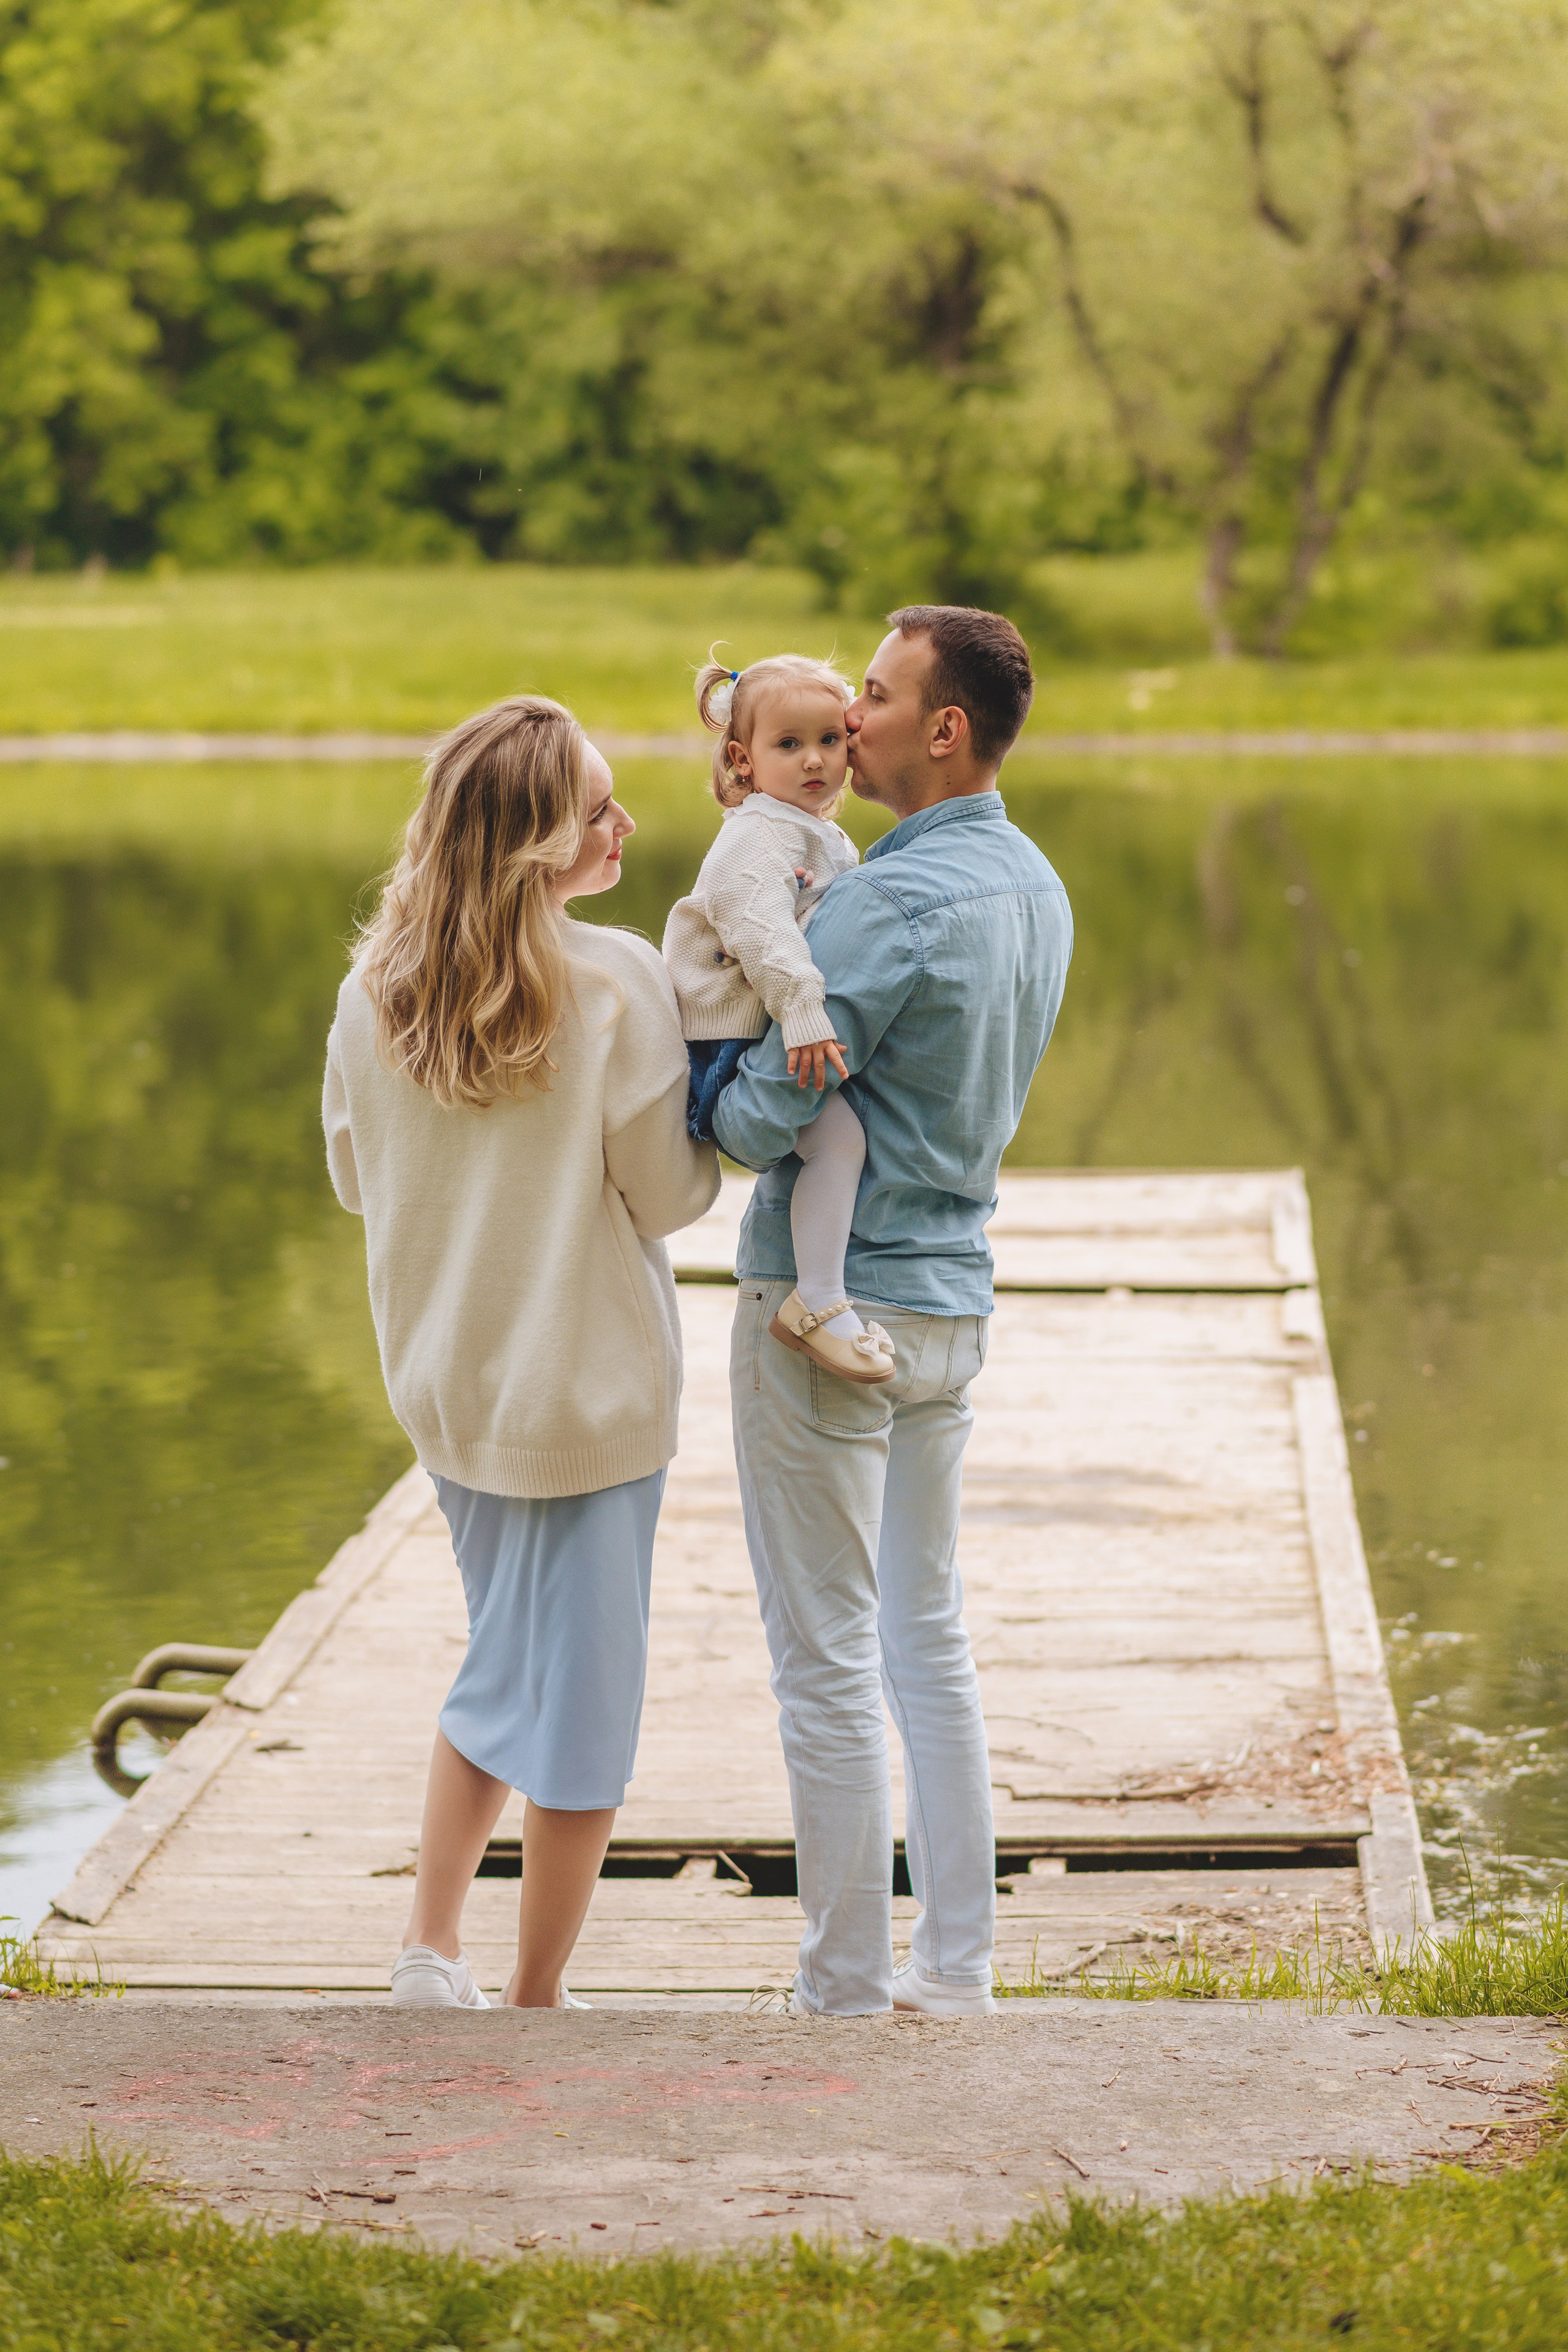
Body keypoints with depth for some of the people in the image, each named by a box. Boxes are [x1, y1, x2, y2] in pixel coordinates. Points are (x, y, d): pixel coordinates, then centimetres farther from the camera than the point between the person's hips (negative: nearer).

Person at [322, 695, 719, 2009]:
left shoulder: (376, 987, -3)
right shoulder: (619, 984, -19)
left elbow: (354, 1180, 8)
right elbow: (667, 1194, -13)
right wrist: (719, 1131, 6)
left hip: (445, 1382, 5)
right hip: (590, 1388, -5)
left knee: (508, 1661, 23)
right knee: (580, 1692, 7)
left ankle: (433, 1948, 21)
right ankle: (537, 2000, 14)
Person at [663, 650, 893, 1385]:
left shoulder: (830, 842, 18)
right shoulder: (758, 835, -14)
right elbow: (759, 927, -29)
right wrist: (803, 1013, -39)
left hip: (782, 1029, 10)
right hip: (732, 1042, -10)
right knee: (837, 1130, -26)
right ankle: (818, 1304, -24)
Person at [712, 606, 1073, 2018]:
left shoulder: (896, 903, -20)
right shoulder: (1035, 889, 8)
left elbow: (764, 1120, -22)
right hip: (952, 1296, 9)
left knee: (829, 1662, -1)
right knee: (930, 1639, 16)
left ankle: (847, 1990, 5)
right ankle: (957, 1967, 19)